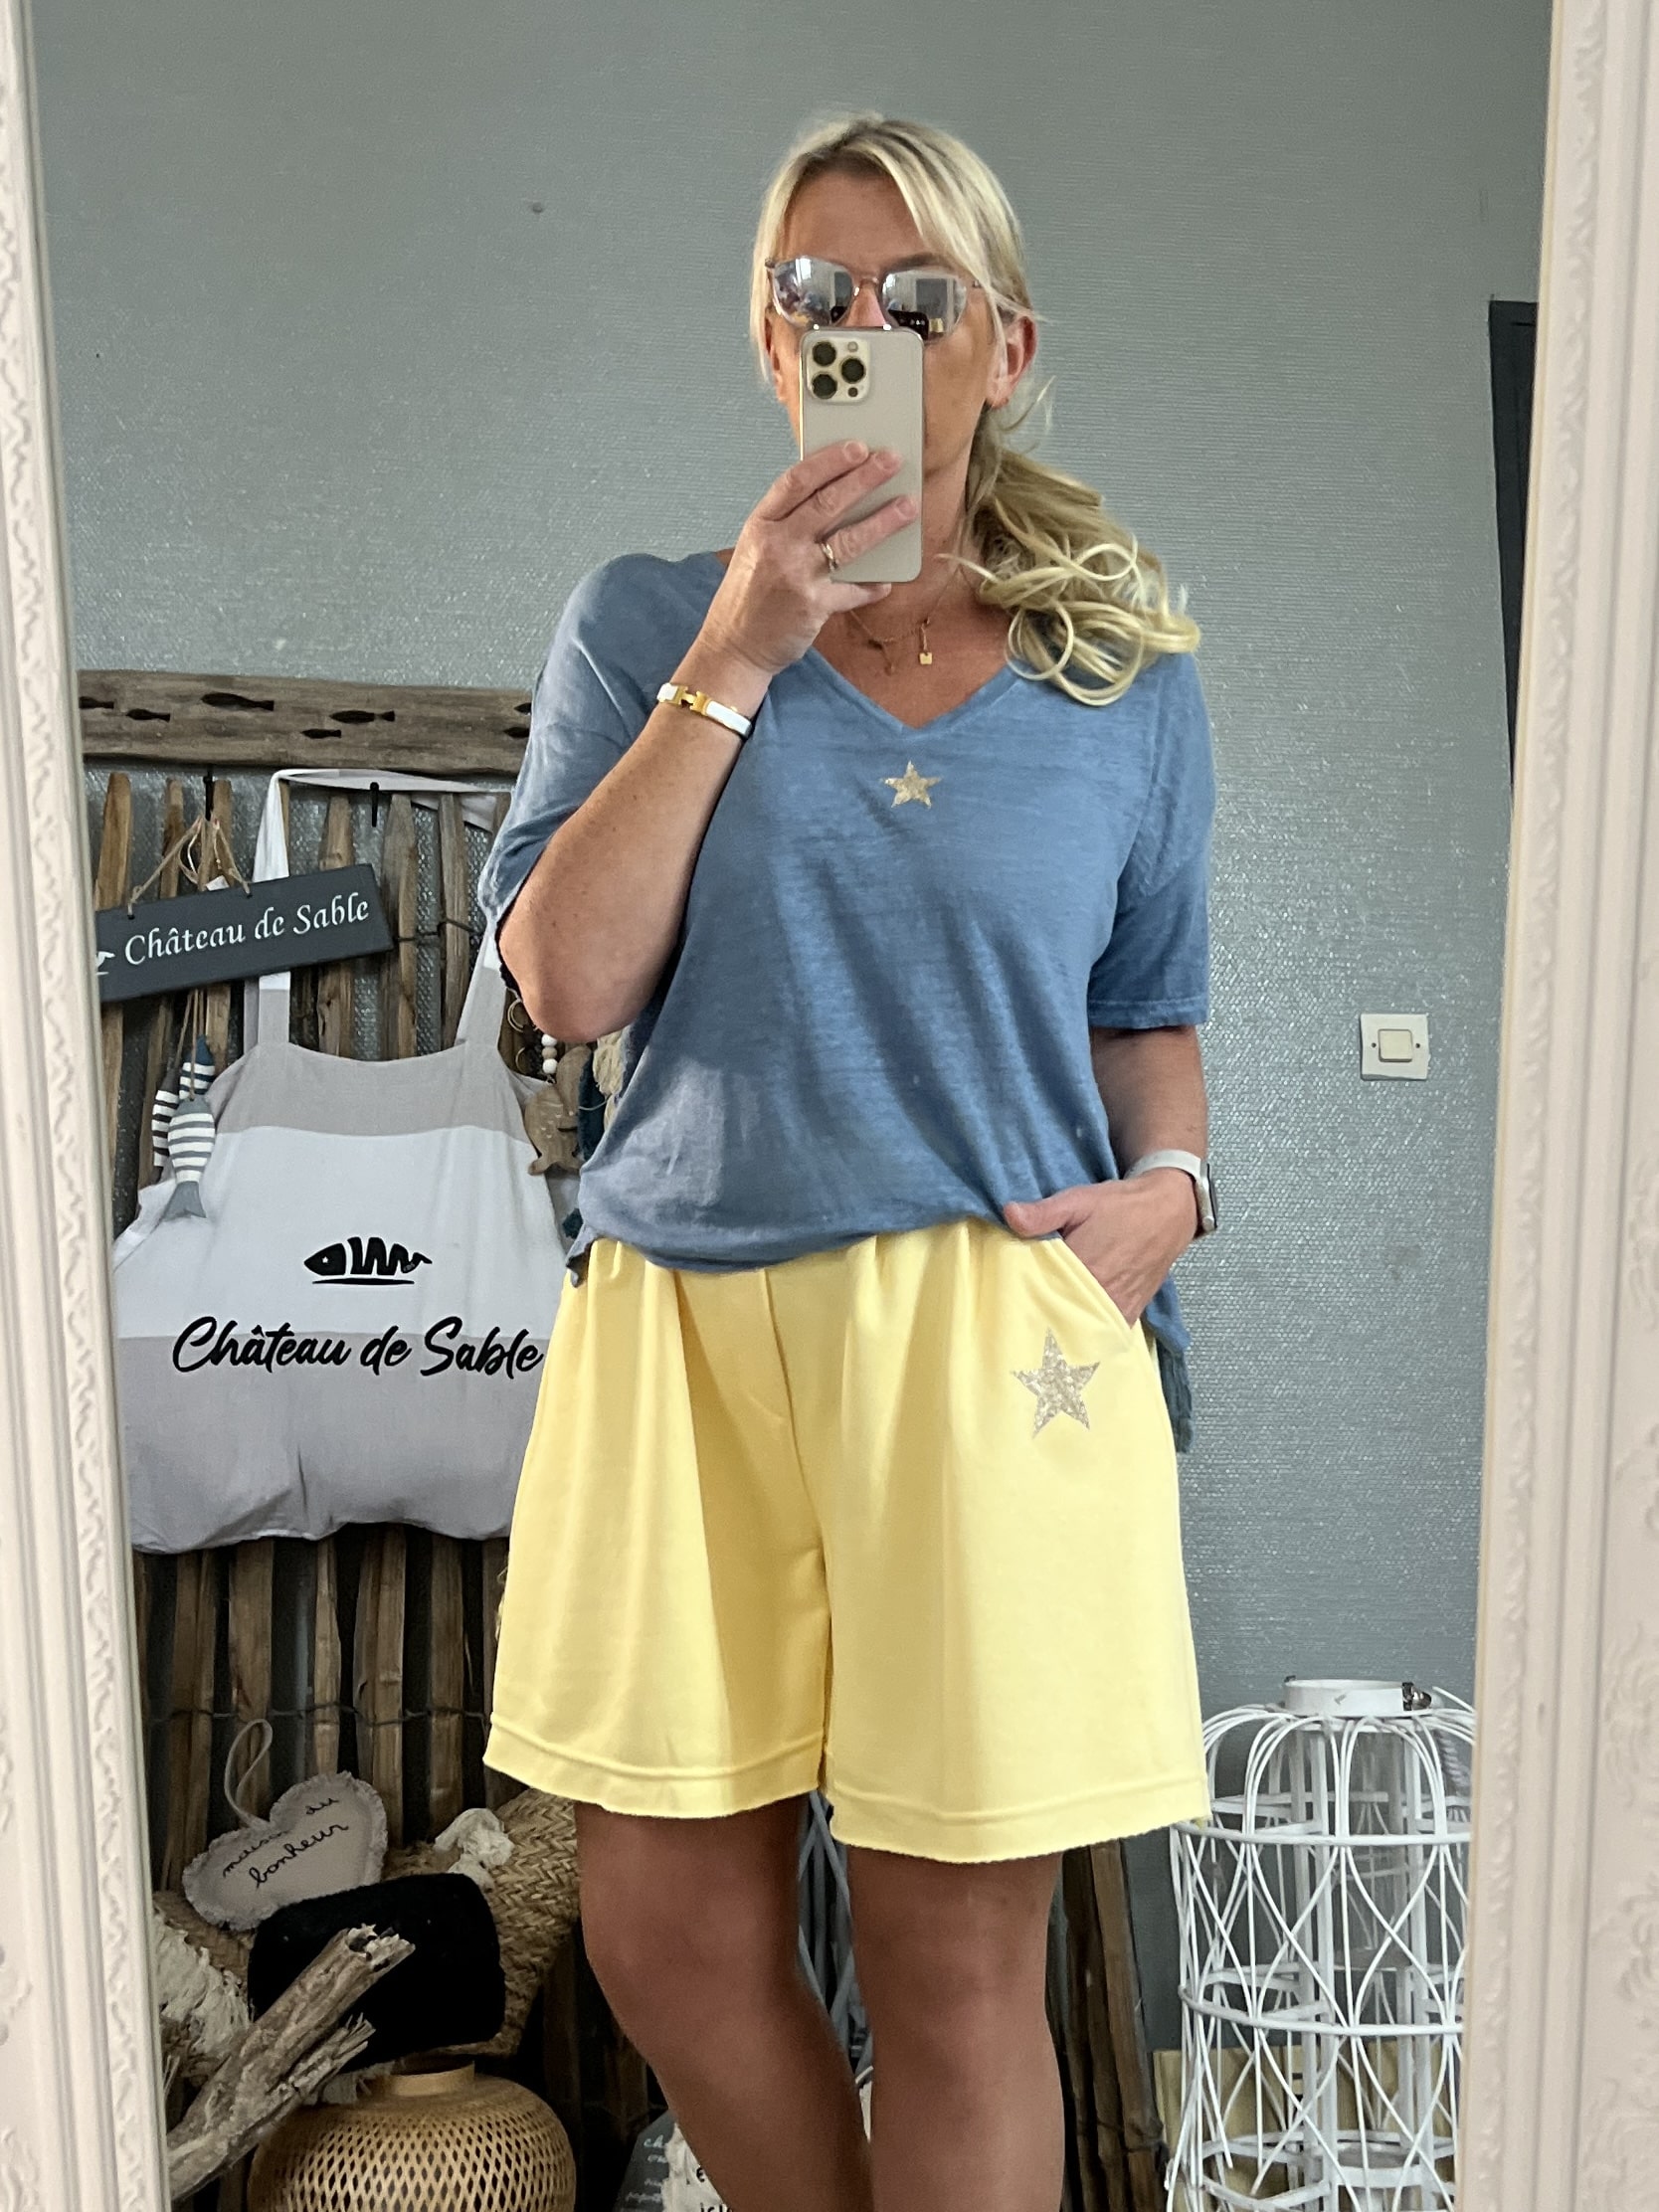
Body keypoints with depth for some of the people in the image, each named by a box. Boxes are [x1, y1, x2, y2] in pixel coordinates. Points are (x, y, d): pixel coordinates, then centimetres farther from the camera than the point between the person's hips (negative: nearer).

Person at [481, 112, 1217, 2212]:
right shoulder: (645, 620, 7)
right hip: (683, 1322, 1)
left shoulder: (1131, 678, 10)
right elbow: (567, 981, -5)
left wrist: (1167, 1182, -4)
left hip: (991, 1337, 0)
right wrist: (735, 658, -8)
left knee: (952, 1962, 7)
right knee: (666, 1931, 11)